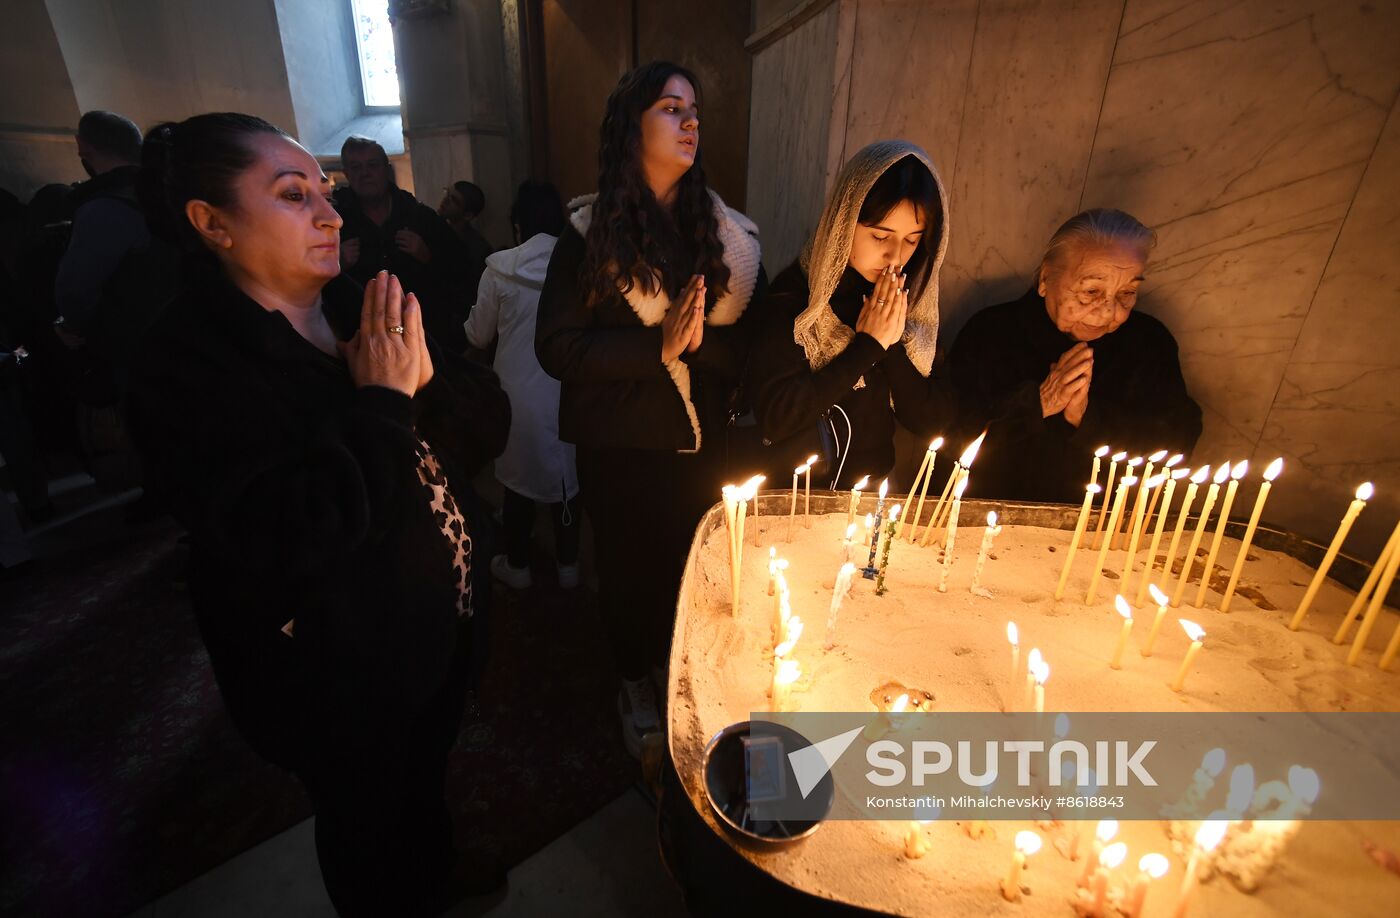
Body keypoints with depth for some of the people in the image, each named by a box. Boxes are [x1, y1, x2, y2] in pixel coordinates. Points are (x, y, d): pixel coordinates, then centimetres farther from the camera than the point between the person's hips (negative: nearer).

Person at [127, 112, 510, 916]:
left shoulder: (369, 313, -3)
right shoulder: (186, 365, -19)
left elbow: (488, 428, -5)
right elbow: (283, 542, -32)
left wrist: (426, 379, -23)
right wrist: (381, 405, -27)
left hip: (439, 623, 6)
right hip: (336, 677, -6)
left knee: (426, 783, 32)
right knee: (368, 827, 22)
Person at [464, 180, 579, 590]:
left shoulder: (500, 269, -9)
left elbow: (478, 336, 2)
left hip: (520, 394, -1)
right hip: (569, 392, 2)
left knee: (520, 477, 15)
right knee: (567, 474, 16)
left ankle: (518, 565, 30)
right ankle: (568, 564, 29)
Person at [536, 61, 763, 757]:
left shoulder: (728, 233, 4)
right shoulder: (590, 232, -4)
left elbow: (754, 345, -1)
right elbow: (557, 347, -13)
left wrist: (701, 338, -21)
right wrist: (658, 346, -21)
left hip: (701, 441, 3)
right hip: (619, 444, -2)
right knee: (630, 567, 13)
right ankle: (636, 682, 40)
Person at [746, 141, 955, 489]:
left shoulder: (915, 302, 3)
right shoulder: (794, 293, -11)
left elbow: (934, 421, 0)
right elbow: (774, 417, -19)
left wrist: (891, 345, -13)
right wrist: (869, 345, -16)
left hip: (871, 494, 6)